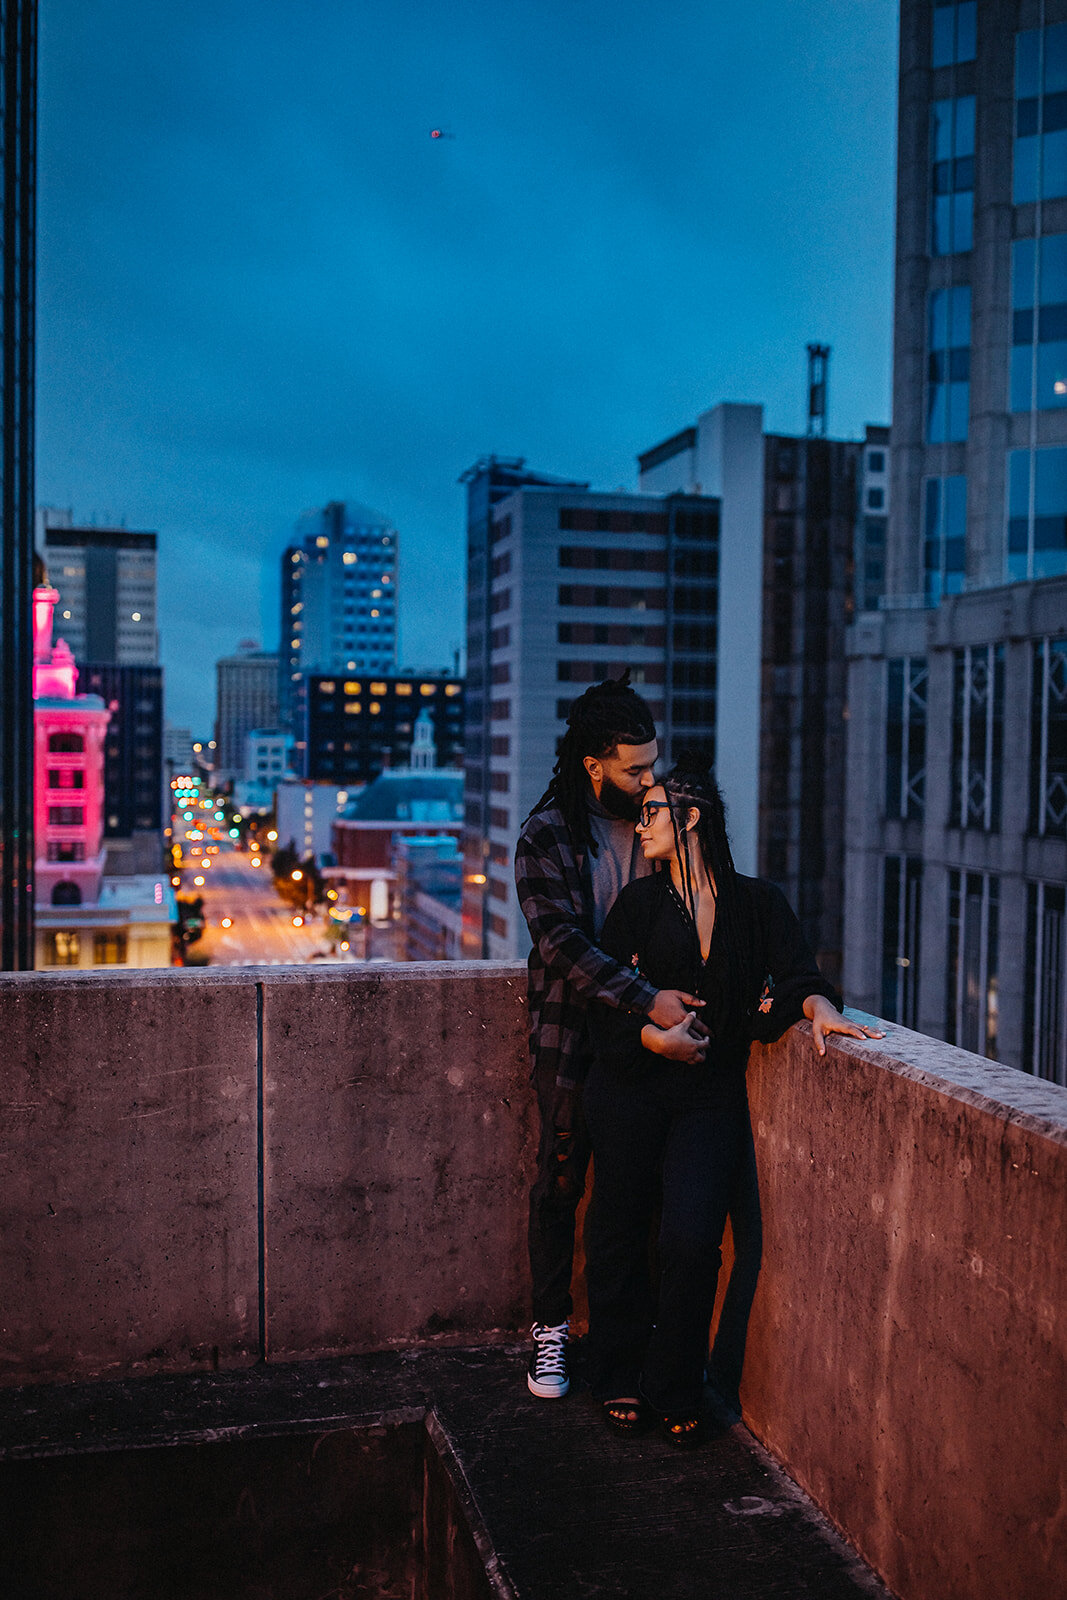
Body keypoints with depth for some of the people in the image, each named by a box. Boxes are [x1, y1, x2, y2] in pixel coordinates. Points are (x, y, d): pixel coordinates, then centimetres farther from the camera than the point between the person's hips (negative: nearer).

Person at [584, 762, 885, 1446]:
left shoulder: (759, 903, 7)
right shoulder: (640, 902, 6)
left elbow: (798, 974, -1)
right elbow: (605, 1003, 3)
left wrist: (819, 1004, -23)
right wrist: (653, 1037, -13)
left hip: (712, 1094, -1)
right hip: (632, 1088, 1)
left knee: (694, 1238, -13)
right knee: (620, 1232, 4)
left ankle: (673, 1391, 8)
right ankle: (622, 1382, 24)